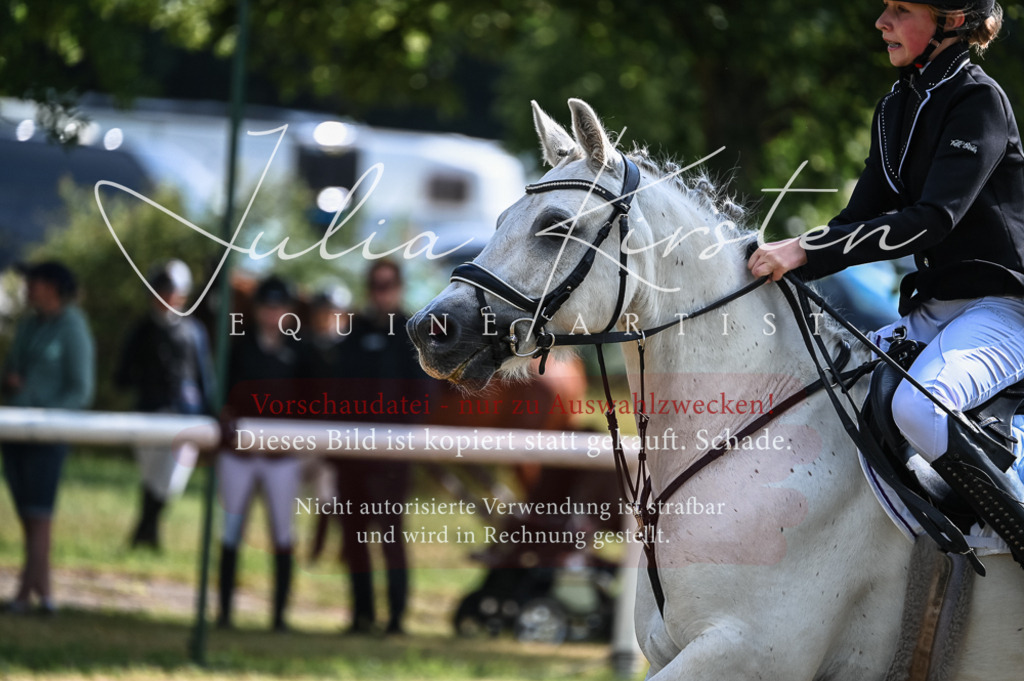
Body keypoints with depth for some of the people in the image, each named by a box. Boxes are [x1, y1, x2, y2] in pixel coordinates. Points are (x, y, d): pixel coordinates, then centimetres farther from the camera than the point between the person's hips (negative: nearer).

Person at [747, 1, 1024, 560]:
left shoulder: (978, 101, -14)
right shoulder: (895, 110, 12)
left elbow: (934, 219, -25)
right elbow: (863, 218, 14)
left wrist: (808, 250, -28)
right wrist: (784, 264, -2)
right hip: (931, 311, 9)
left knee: (916, 405, -35)